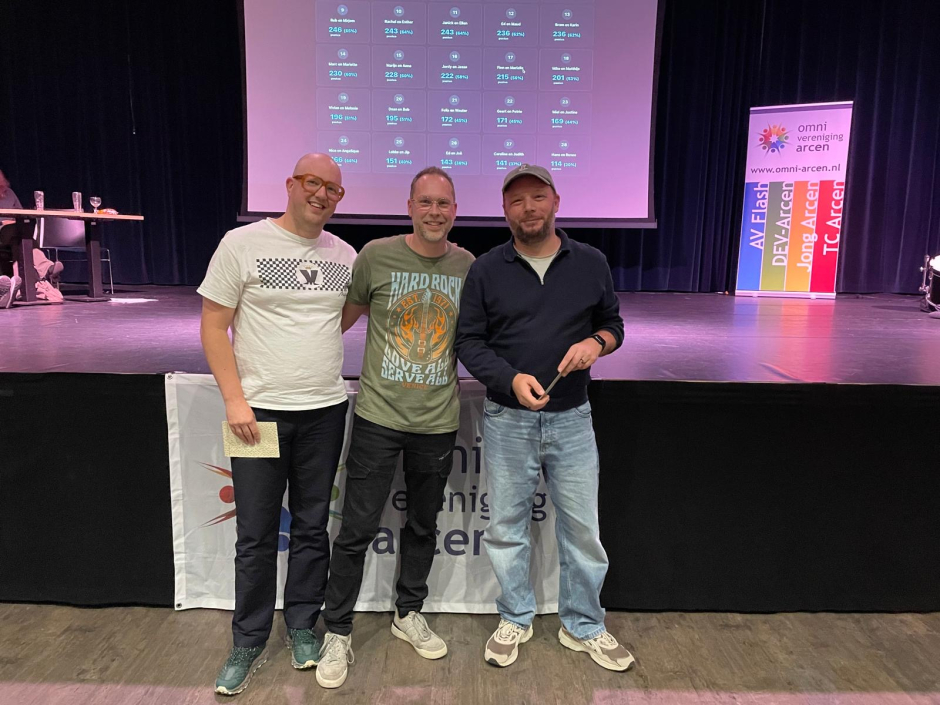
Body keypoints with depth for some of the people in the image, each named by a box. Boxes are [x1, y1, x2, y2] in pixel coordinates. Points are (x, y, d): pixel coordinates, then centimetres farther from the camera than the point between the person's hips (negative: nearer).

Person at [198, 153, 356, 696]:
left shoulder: (345, 255, 7)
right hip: (259, 410, -3)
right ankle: (249, 644, 25)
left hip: (325, 411, 3)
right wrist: (235, 400, -11)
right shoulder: (243, 243, -5)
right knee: (256, 536, 6)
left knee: (312, 528, 13)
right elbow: (214, 326, -5)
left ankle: (303, 627, 32)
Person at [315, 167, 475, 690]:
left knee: (424, 524, 17)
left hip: (438, 420, 3)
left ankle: (410, 614, 39)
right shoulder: (377, 255, -6)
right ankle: (338, 633, 23)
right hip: (379, 415, -3)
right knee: (357, 529, 3)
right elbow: (345, 317, 5)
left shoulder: (467, 265, 2)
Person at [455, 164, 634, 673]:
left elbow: (613, 323, 12)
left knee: (582, 528, 8)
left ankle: (584, 627, 30)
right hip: (507, 419, 0)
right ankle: (514, 620, 33)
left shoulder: (591, 263, 3)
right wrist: (512, 379, -18)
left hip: (571, 418, 1)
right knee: (506, 527, 11)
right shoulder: (486, 270, -1)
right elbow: (469, 343, -1)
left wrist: (596, 341, -12)